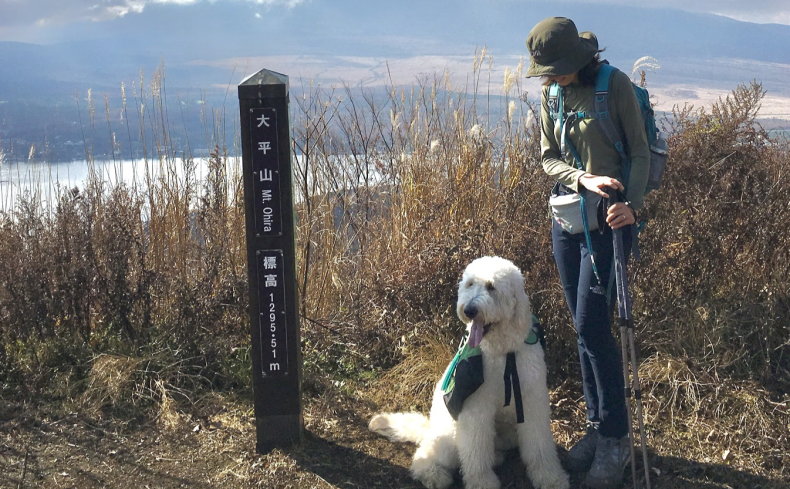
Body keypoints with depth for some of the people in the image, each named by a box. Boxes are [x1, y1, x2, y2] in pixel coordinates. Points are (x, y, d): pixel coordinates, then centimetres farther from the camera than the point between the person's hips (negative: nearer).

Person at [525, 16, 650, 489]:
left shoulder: (615, 85, -10)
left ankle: (616, 437, 3)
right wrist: (583, 178, -16)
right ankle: (597, 426, 21)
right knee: (585, 328, 9)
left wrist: (632, 203, -23)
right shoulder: (551, 95, 6)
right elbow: (548, 157, 4)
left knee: (592, 327, -10)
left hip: (608, 221, -6)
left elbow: (641, 152, -8)